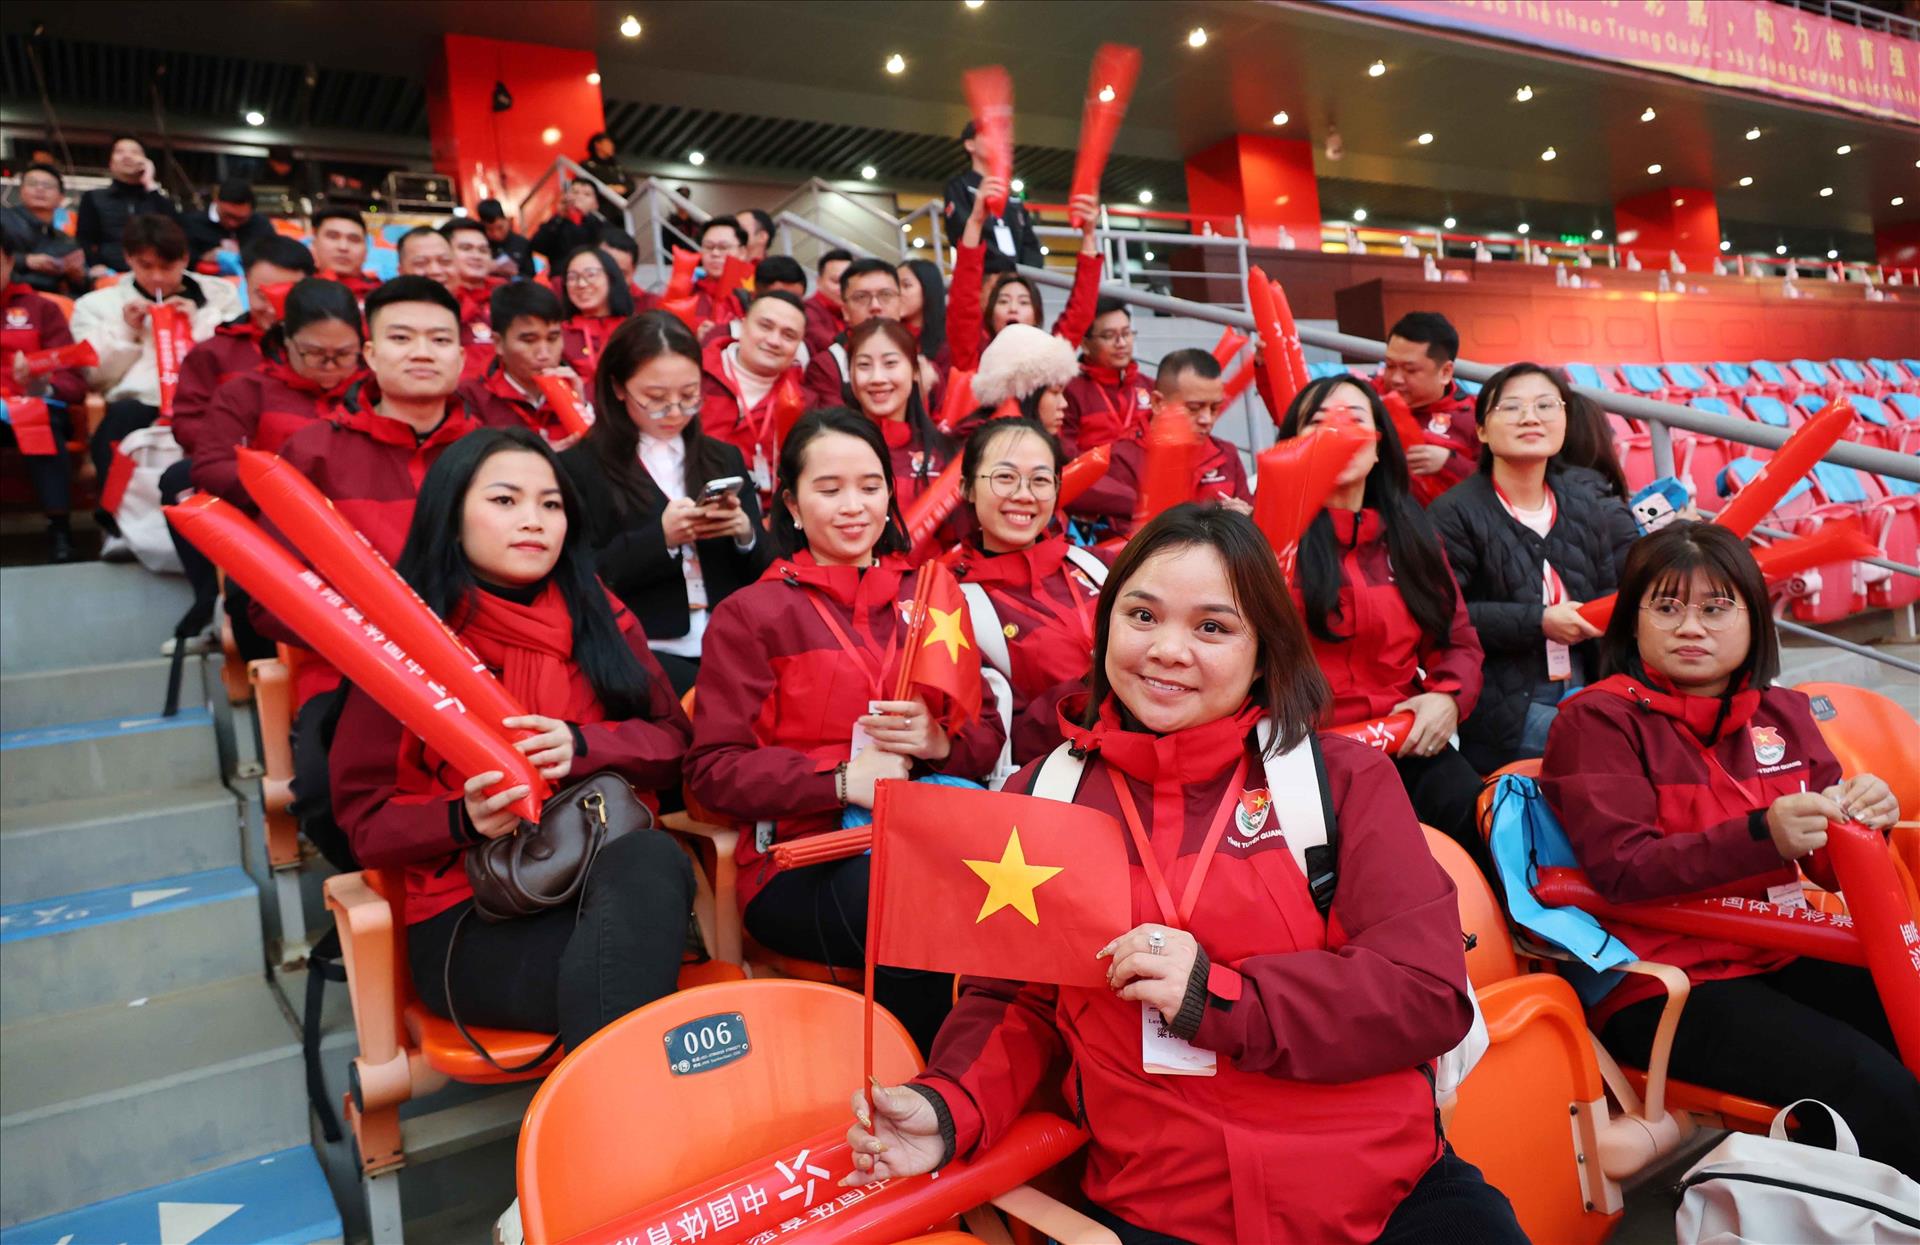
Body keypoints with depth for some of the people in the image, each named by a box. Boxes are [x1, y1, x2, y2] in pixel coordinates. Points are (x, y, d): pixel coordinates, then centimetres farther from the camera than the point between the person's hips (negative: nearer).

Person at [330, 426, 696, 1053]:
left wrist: (583, 747, -11)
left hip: (615, 876, 4)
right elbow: (364, 819, 5)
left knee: (651, 857, -35)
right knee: (620, 971, -35)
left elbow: (673, 742, 10)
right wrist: (464, 819, -16)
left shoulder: (602, 621, 15)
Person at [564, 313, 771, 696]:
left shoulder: (725, 458, 16)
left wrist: (745, 534, -7)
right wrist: (659, 538, -17)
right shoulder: (580, 469, 4)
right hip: (640, 653, -4)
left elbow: (765, 573, 15)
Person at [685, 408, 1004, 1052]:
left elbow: (987, 731, 15)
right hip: (799, 860, -3)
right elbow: (712, 769, 0)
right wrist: (840, 781, -15)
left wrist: (942, 743, -10)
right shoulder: (750, 615, 8)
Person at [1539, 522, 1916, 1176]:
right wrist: (1762, 836, -28)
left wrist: (1862, 818, -11)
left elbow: (1831, 868, 12)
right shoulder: (1596, 720, -6)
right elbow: (1621, 869, -16)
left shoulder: (1782, 714, 13)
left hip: (1781, 960, 6)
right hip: (1660, 985, -6)